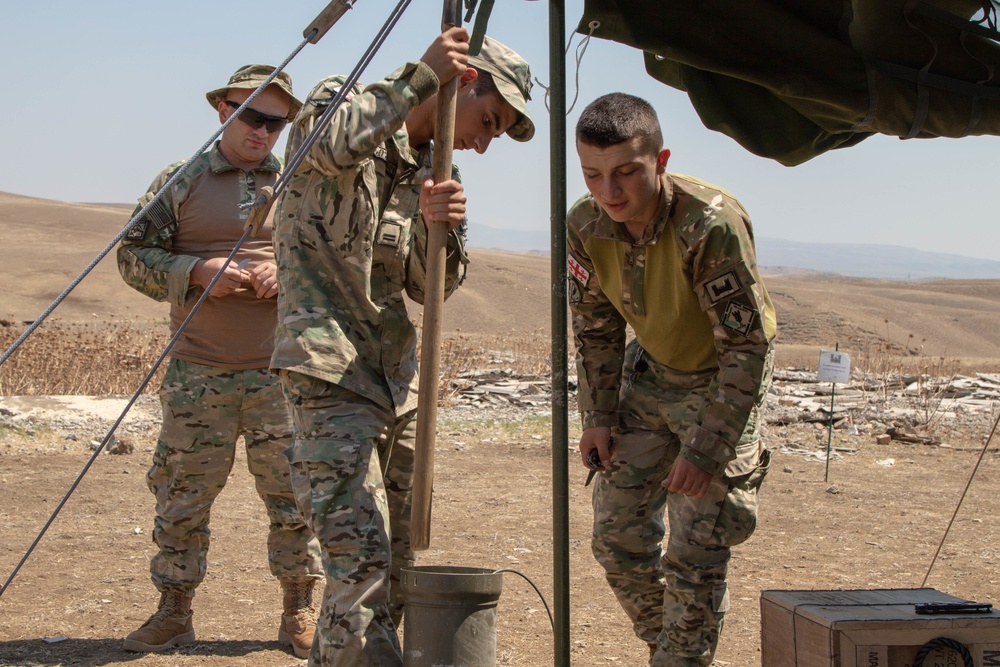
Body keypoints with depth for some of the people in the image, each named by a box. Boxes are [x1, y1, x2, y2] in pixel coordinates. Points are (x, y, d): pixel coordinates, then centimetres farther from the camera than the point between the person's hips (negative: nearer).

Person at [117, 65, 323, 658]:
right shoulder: (180, 182, 6)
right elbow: (135, 257, 4)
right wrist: (197, 271, -12)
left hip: (283, 371, 1)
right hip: (198, 373, 0)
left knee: (295, 493, 3)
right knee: (183, 493, 4)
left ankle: (300, 612, 16)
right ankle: (174, 612, 17)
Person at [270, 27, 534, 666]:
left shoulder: (432, 172, 18)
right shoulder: (337, 107, -3)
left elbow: (429, 285, 6)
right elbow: (328, 143, -29)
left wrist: (441, 228, -14)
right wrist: (420, 78, -27)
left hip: (398, 379, 8)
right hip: (331, 372, -8)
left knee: (394, 563, 13)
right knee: (361, 557, -16)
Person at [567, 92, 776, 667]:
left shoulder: (711, 224, -34)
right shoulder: (585, 225, -16)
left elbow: (748, 345, -27)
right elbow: (595, 327, 2)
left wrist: (706, 448, -26)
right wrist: (598, 416, -1)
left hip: (721, 381, -5)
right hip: (651, 372, 5)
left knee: (696, 553, -8)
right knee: (618, 536, 7)